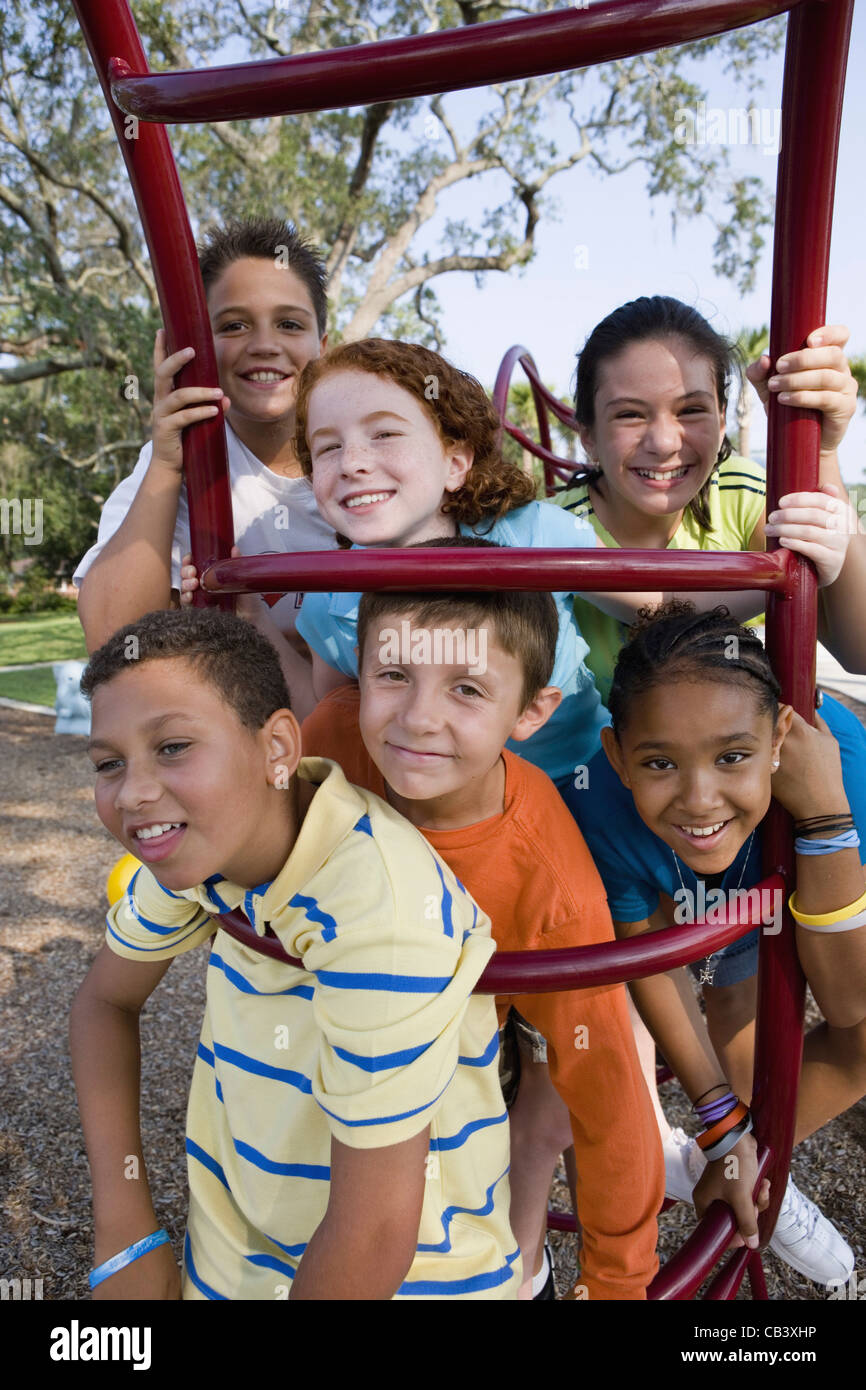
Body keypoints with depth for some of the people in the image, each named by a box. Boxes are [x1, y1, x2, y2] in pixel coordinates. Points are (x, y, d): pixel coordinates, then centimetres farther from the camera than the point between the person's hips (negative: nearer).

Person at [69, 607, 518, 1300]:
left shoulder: (379, 910, -34)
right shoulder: (202, 833, -13)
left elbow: (375, 1235, -27)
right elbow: (105, 999, 2)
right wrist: (124, 1234, -4)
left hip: (409, 1271, -5)